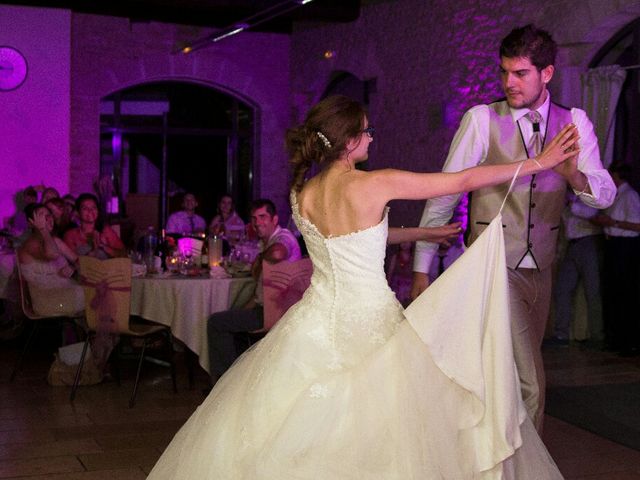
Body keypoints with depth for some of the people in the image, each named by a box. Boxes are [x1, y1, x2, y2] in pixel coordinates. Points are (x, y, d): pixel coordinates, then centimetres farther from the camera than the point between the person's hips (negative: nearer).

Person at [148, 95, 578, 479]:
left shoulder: (301, 195, 2)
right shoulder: (377, 184, -14)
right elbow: (465, 180, -8)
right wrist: (539, 162, 2)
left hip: (318, 319, 5)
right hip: (371, 323, -5)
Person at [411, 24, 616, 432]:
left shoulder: (574, 122, 3)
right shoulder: (482, 119, -7)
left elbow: (605, 194, -5)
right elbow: (444, 193, -6)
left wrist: (575, 176, -28)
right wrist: (421, 267, -7)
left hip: (541, 270, 5)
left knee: (519, 374, 18)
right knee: (527, 386, -12)